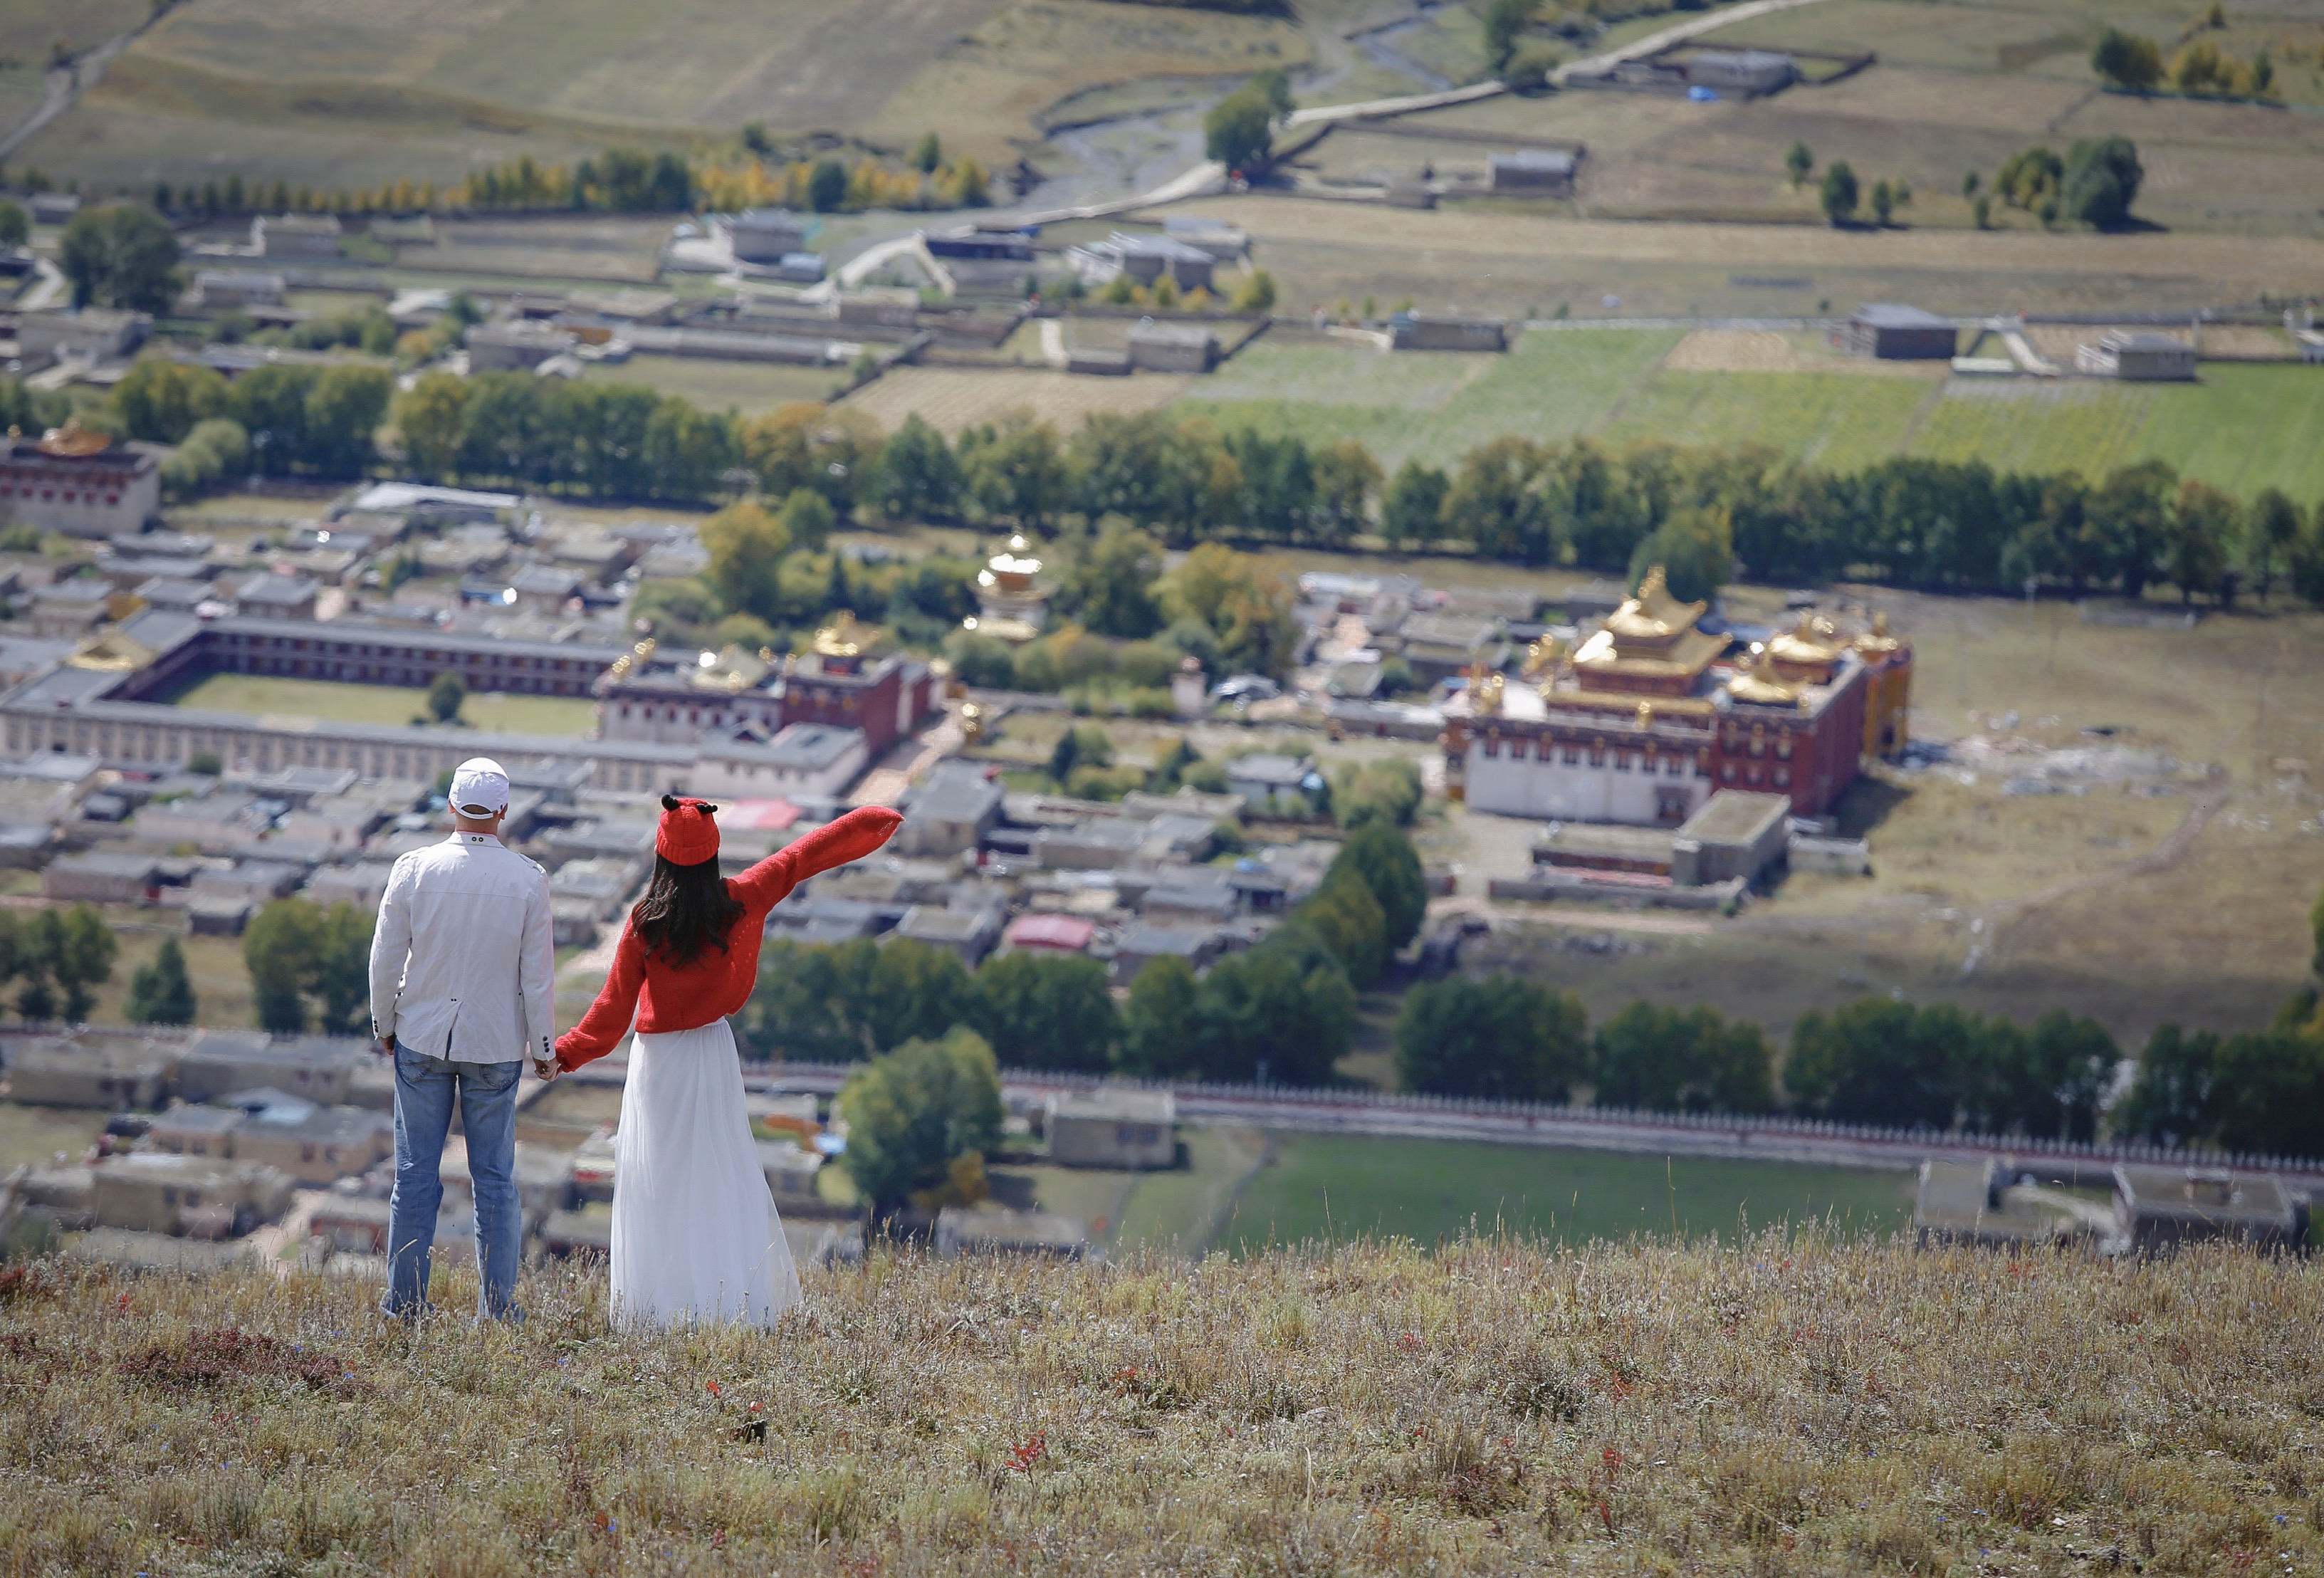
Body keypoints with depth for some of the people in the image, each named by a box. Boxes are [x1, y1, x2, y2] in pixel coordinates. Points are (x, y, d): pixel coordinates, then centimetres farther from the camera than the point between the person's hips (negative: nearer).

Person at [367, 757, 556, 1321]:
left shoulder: (415, 869, -8)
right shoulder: (528, 880, -9)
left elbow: (385, 958, -2)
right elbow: (538, 973, -5)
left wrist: (384, 1024, 13)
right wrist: (543, 1045, 7)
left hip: (422, 1040, 1)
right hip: (496, 1043, 0)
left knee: (416, 1172, 7)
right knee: (495, 1178, 7)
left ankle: (405, 1302, 10)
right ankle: (498, 1307, 9)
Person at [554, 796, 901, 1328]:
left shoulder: (646, 922, -14)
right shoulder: (740, 903, -8)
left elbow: (615, 1006, -10)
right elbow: (805, 855, 5)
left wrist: (566, 1051, 4)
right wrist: (872, 820, 17)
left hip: (659, 1060, -3)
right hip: (714, 1052, 3)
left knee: (660, 1189, 2)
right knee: (723, 1180, 10)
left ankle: (663, 1308, 1)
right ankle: (739, 1304, 10)